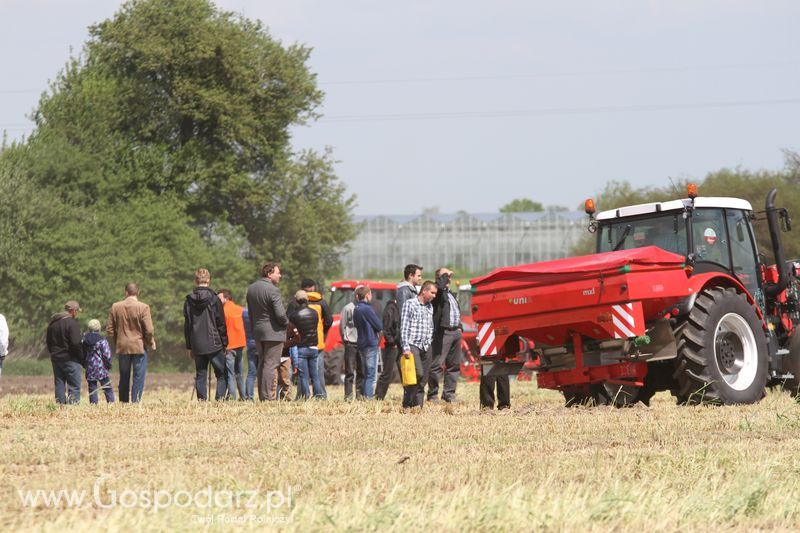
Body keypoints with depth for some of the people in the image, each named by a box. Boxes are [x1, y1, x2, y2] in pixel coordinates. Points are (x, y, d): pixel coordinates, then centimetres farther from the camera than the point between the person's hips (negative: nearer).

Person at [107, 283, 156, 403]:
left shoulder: (115, 307, 1)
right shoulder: (143, 307, -10)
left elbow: (109, 329, 4)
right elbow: (149, 330, -12)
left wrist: (115, 342, 17)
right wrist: (151, 343, 5)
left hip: (122, 347, 3)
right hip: (139, 346, -3)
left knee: (124, 377, 13)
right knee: (138, 376, 1)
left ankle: (123, 402, 15)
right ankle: (135, 402, -5)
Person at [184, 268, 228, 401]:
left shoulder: (189, 301, 5)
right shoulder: (214, 299, -5)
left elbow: (187, 325, 9)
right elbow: (221, 324, -3)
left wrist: (189, 346, 14)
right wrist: (224, 343, 5)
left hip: (197, 345, 3)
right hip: (214, 345, -3)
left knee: (200, 375, 7)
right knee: (221, 374, 2)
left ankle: (202, 400, 1)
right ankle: (220, 398, -11)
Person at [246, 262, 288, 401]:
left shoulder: (251, 289, 10)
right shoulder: (272, 290, -16)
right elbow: (280, 314, -19)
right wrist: (286, 322, 0)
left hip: (257, 332, 8)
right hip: (273, 332, -8)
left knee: (262, 364, 14)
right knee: (270, 365, -7)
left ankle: (262, 397, 15)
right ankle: (268, 397, -10)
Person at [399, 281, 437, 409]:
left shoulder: (430, 307, 16)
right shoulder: (410, 304, -4)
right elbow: (404, 327, -8)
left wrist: (429, 343, 13)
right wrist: (406, 348, -14)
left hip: (426, 347, 7)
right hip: (413, 345, -7)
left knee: (423, 380, 3)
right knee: (418, 374, -20)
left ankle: (418, 406, 5)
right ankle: (407, 404, -12)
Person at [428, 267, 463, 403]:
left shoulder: (451, 294, 23)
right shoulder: (438, 291, -6)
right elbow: (440, 285, -29)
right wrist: (445, 275, -11)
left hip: (455, 331, 9)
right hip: (443, 332, -9)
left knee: (454, 365, 11)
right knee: (437, 364, -9)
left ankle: (449, 394, 16)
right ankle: (432, 395, -7)